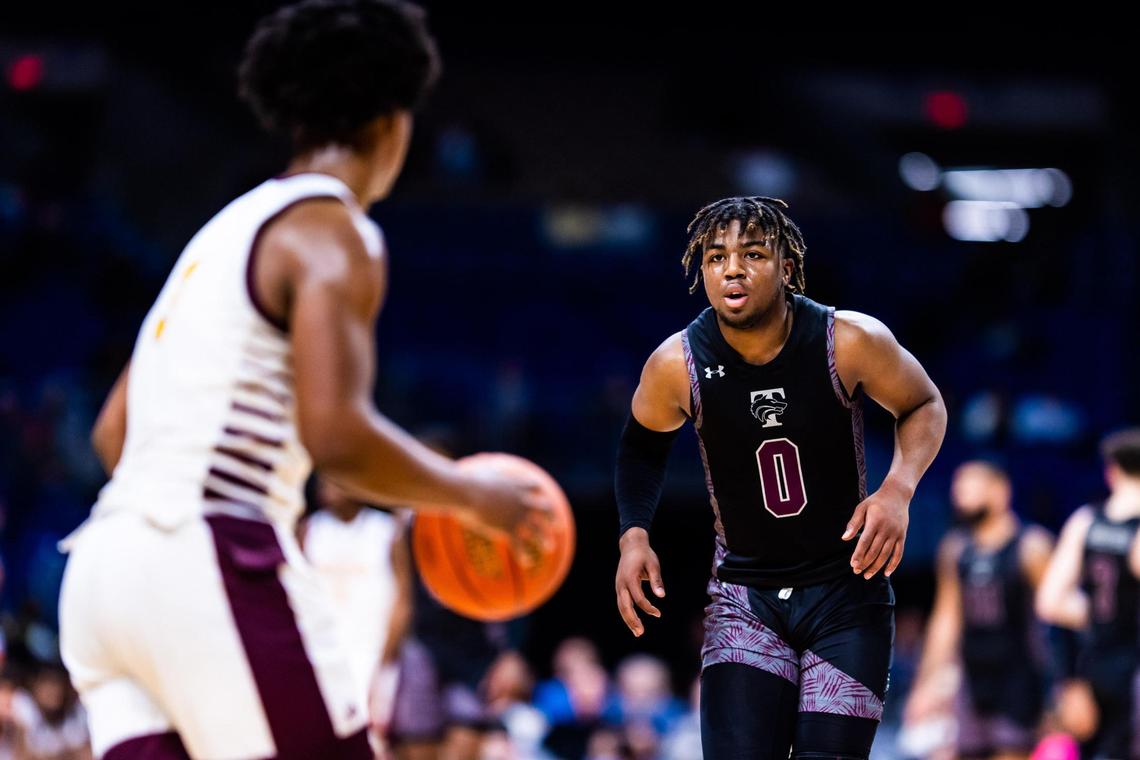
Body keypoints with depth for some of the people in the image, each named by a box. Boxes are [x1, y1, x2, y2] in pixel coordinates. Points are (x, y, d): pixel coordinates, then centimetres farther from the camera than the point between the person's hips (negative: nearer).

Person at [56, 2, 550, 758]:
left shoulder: (229, 227, 23)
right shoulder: (334, 234, -5)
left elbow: (112, 431, 25)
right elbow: (337, 435, -19)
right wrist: (470, 492, -4)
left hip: (108, 559, 9)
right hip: (218, 561, -9)